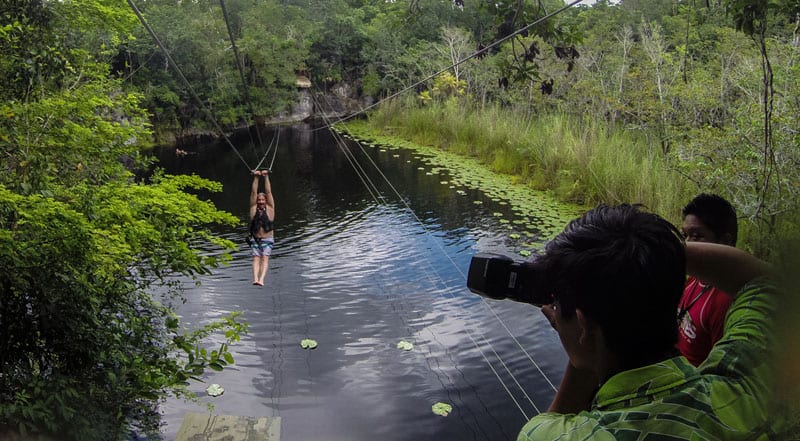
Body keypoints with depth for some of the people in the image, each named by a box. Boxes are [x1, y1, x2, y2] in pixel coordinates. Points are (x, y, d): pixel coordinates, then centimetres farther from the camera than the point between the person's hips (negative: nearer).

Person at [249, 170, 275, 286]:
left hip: (267, 239, -1)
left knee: (265, 258, -16)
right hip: (255, 239, 2)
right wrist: (256, 177, 0)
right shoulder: (253, 209, 7)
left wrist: (266, 177, -2)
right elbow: (254, 192, 4)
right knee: (256, 258, -12)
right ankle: (255, 278, -27)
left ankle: (261, 279, -30)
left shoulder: (269, 209, 3)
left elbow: (268, 192, 0)